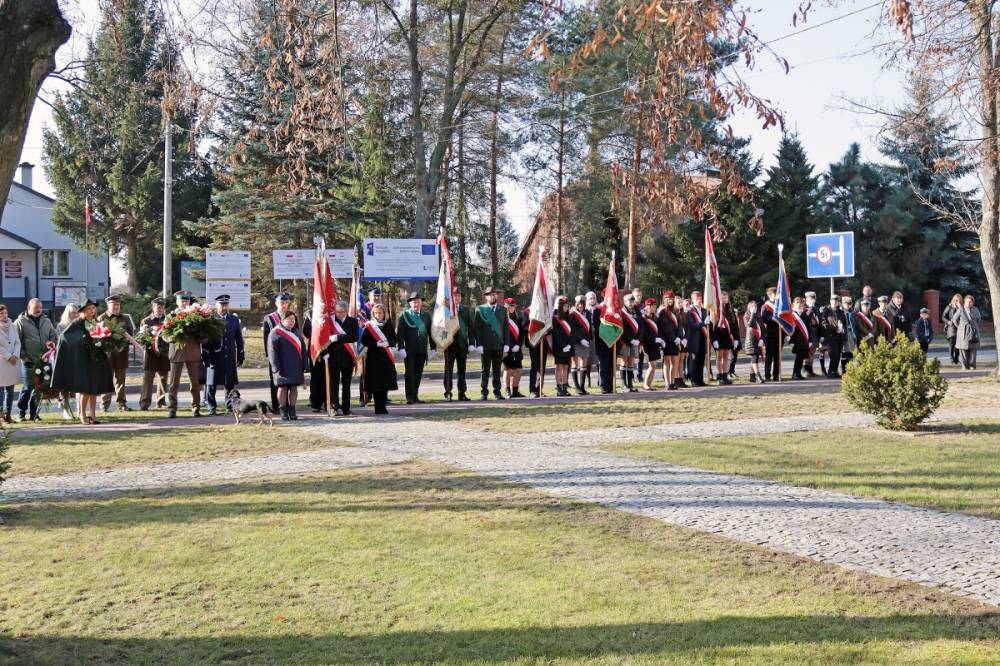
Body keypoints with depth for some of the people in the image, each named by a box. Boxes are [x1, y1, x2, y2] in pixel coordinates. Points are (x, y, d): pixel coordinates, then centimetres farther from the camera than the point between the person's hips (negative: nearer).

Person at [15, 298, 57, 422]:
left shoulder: (46, 321, 14)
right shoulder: (20, 322, -2)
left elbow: (54, 336, 22)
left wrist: (51, 342, 0)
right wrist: (23, 356, -9)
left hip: (43, 360, 5)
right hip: (29, 361, -5)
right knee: (28, 386, -6)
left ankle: (34, 413, 16)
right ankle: (21, 413, 7)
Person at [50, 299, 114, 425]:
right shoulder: (78, 323, -5)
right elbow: (64, 335, -8)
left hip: (96, 358, 5)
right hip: (83, 358, -5)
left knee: (95, 388, 6)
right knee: (85, 388, -6)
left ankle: (92, 414, 11)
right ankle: (82, 415, 3)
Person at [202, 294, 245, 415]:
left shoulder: (235, 319, 9)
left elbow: (239, 339, 12)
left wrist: (241, 356, 9)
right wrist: (206, 357, -8)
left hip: (230, 358, 3)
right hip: (214, 358, -3)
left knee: (230, 383, 6)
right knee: (212, 383, 0)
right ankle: (212, 407, 8)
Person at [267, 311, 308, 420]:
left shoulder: (297, 333, 14)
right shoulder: (275, 333, -4)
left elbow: (303, 350, 16)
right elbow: (272, 352, -8)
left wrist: (304, 365, 8)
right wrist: (277, 367, -15)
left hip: (296, 367, 5)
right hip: (283, 367, -5)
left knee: (294, 388, 4)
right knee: (283, 387, 0)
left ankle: (292, 411, 10)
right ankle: (283, 412, 6)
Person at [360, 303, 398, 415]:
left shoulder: (389, 325, 9)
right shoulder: (369, 326, 1)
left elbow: (394, 339, 8)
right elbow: (364, 341, -3)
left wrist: (387, 343, -12)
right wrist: (376, 344, -16)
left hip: (386, 356, 2)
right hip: (373, 357, -2)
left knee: (385, 381, 1)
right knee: (375, 382, -5)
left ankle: (382, 406, 10)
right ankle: (378, 407, 1)